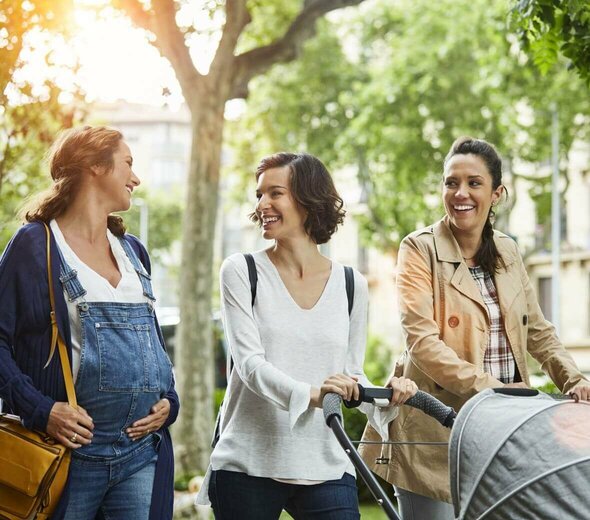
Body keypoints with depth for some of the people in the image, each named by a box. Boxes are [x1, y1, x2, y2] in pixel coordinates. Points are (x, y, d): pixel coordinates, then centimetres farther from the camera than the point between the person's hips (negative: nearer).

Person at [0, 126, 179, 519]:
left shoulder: (133, 251, 18)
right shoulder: (35, 245, -2)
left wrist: (169, 400, 7)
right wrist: (40, 409, -18)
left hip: (143, 451, 6)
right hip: (72, 453, -5)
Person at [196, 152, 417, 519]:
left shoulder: (351, 285, 8)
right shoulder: (241, 272, 1)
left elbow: (353, 373, 14)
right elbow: (250, 362, -11)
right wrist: (310, 394, -29)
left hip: (326, 469, 2)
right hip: (248, 467, -1)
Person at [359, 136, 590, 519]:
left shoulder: (508, 251, 11)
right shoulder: (420, 249, -5)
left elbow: (538, 331, 18)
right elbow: (422, 341, -15)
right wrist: (487, 388, -24)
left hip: (504, 423, 5)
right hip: (437, 426, -5)